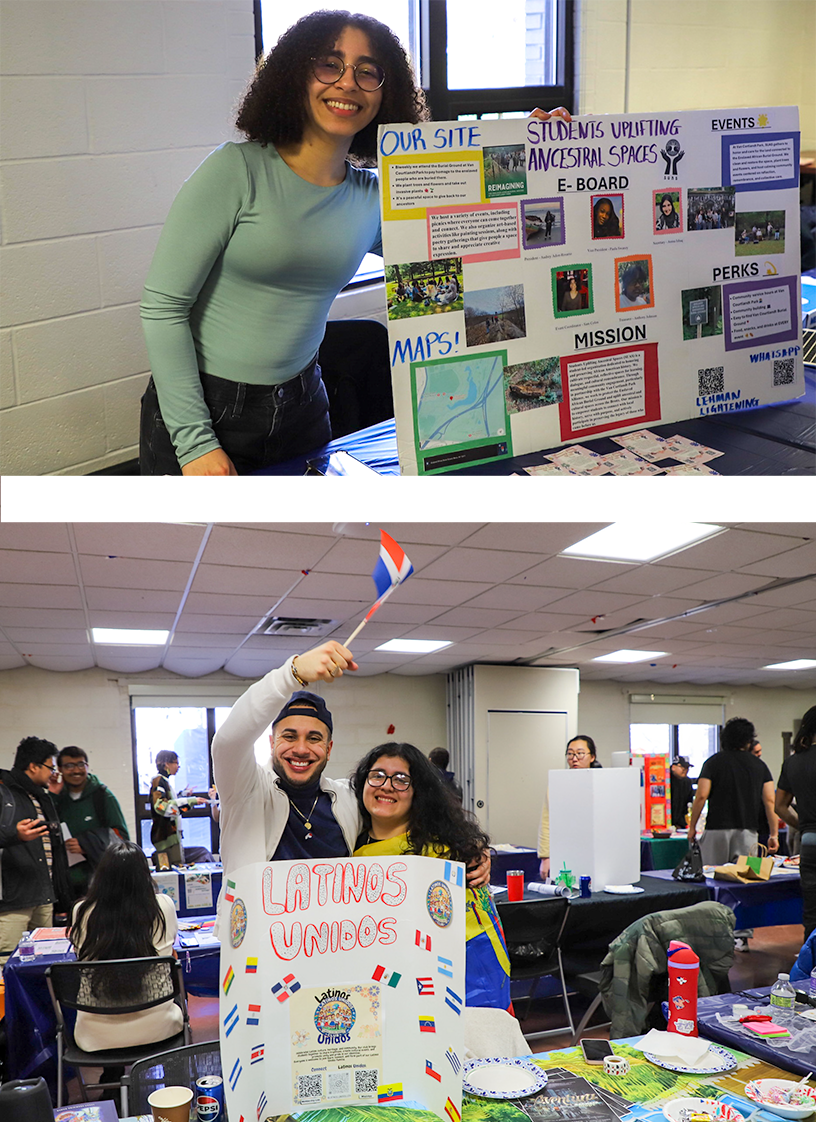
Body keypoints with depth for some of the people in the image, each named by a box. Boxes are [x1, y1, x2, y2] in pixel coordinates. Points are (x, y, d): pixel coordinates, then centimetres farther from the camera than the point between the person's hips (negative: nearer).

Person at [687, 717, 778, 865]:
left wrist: (692, 827, 1)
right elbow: (769, 801, 1)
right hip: (747, 830, 2)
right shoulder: (760, 765, 8)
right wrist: (774, 835, 3)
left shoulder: (714, 762, 1)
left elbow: (701, 796, -7)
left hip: (717, 829, -2)